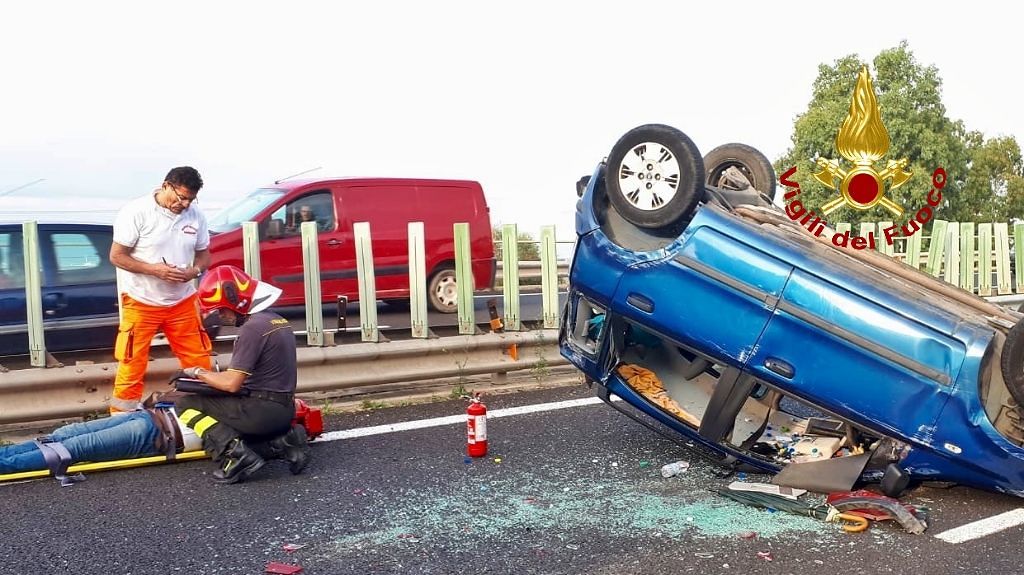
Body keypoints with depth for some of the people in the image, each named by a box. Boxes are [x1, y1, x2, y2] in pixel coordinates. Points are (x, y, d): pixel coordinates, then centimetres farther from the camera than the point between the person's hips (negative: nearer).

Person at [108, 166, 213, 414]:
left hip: (182, 301, 4)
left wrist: (195, 270, -12)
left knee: (199, 360, 7)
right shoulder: (136, 212, -12)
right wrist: (153, 269, -23)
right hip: (141, 302, -4)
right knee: (132, 363, 0)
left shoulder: (195, 216, 1)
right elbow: (116, 256, -10)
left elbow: (204, 254, 11)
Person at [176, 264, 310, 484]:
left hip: (262, 410, -9)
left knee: (187, 405, 1)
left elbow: (232, 384, -17)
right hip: (284, 409, 9)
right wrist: (212, 374, 12)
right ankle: (285, 438, 9)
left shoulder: (252, 328, -17)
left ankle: (235, 454, -16)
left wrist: (199, 373, -1)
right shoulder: (278, 321, 11)